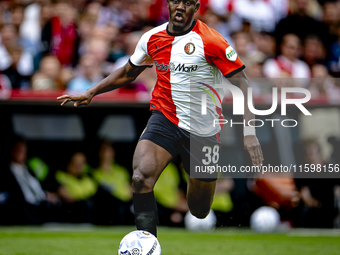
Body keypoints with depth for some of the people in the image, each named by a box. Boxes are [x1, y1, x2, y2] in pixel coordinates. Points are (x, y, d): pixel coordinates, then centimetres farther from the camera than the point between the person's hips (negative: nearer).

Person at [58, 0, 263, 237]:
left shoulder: (210, 41, -13)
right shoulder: (152, 38, 1)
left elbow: (241, 82, -12)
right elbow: (128, 73, 19)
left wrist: (249, 131, -20)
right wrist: (91, 92, 13)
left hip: (203, 129, -2)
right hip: (164, 118, 2)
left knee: (199, 211, 8)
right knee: (141, 178, -27)